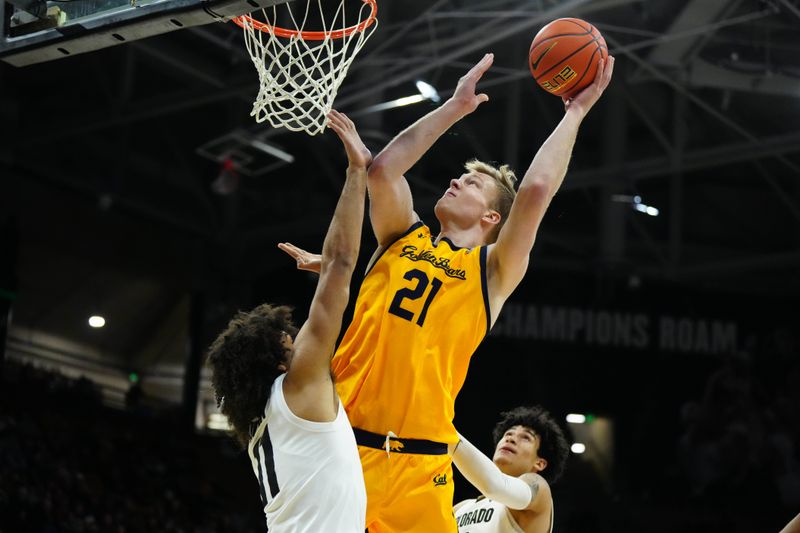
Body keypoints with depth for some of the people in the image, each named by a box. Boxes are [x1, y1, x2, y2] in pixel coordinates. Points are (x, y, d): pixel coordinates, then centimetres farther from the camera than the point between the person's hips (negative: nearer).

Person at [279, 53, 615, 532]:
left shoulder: (493, 270, 7)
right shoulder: (404, 238, 18)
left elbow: (536, 189, -6)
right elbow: (383, 169, 4)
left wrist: (575, 113, 3)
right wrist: (456, 106, 9)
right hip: (340, 443, 3)